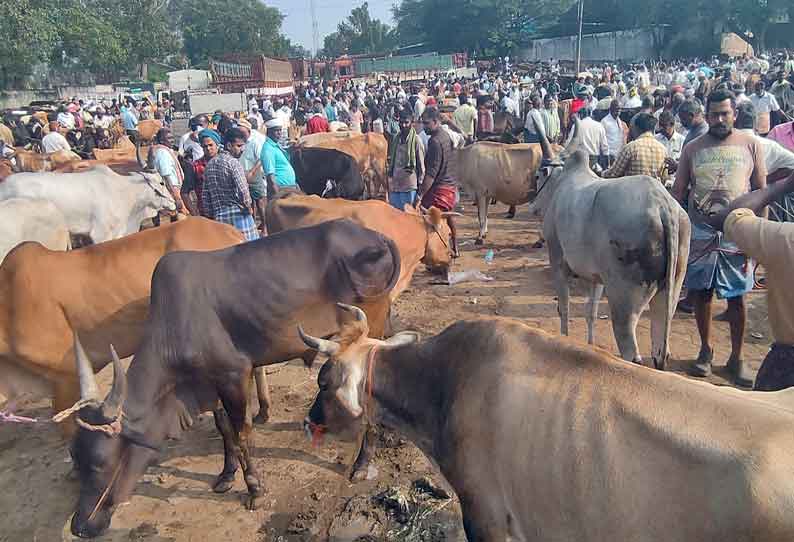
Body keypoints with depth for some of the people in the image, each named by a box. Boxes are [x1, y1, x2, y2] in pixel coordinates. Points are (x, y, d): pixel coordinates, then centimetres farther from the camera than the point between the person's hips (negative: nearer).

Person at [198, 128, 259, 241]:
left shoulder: (209, 165, 12)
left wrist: (210, 215, 19)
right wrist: (248, 207, -3)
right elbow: (242, 190, -19)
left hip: (219, 216, 7)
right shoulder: (233, 162, -10)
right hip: (238, 214, -7)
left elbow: (205, 197, 13)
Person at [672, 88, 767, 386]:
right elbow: (678, 193, 6)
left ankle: (737, 357, 22)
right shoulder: (692, 148, 4)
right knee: (701, 294, 7)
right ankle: (706, 349, 27)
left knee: (737, 297, 5)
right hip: (699, 235, 1)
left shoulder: (750, 145, 2)